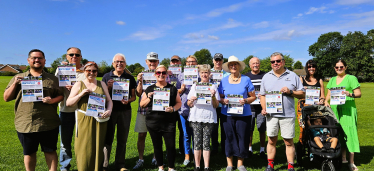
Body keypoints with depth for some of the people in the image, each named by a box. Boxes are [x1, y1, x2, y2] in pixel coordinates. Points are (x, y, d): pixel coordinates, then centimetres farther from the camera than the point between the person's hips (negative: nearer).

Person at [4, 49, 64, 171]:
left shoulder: (52, 79, 7)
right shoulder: (18, 78, 11)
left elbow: (61, 95, 5)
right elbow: (6, 98, 9)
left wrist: (52, 100, -16)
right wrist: (15, 83, -5)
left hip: (48, 124, -1)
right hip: (25, 124, 2)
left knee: (50, 151, 8)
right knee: (28, 153, 15)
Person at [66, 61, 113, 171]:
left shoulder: (102, 84, 12)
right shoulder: (78, 85, 7)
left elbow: (109, 100, 12)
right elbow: (68, 103, 3)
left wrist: (109, 110, -8)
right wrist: (81, 94, -11)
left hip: (99, 121, 2)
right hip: (84, 121, -1)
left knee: (99, 147, 6)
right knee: (84, 149, 0)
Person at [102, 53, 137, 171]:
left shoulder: (130, 78, 8)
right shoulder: (106, 77, 6)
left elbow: (133, 96, 8)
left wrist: (128, 100, -13)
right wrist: (109, 87, -12)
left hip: (125, 111, 1)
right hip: (109, 110, -1)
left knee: (122, 139, 8)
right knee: (107, 138, 1)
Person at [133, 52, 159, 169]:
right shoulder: (142, 75, 9)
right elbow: (138, 94, 4)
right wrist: (140, 81, -11)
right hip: (143, 109, 2)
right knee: (141, 135, 5)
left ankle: (156, 159, 22)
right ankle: (140, 160, 18)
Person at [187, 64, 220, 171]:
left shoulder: (213, 87, 9)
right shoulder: (195, 86, 11)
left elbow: (216, 106, 5)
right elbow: (189, 104, 10)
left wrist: (213, 96, -11)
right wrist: (191, 100, -11)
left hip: (209, 117, -1)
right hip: (196, 117, 1)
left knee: (206, 142, 0)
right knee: (197, 142, 0)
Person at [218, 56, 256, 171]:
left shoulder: (246, 79, 4)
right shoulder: (224, 81, 7)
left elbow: (253, 97, 4)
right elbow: (220, 97, 10)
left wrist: (245, 101, -15)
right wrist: (224, 101, -11)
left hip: (244, 114, 0)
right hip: (227, 114, 1)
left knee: (243, 138, 3)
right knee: (229, 138, 6)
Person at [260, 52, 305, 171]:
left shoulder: (292, 76, 6)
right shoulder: (266, 77, 12)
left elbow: (302, 94, 6)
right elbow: (262, 95, 14)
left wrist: (290, 92, -11)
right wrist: (264, 108, -1)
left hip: (288, 115, -2)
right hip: (271, 114, 2)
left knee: (289, 142, 4)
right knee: (271, 141, 8)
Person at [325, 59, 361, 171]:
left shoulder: (351, 78, 4)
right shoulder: (332, 80, 19)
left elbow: (358, 94, -2)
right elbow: (329, 94, 19)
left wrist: (349, 94, -22)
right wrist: (326, 101, 0)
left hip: (348, 110, -4)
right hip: (334, 109, 5)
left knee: (349, 133, -6)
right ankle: (343, 158, 17)